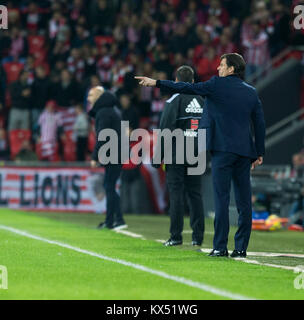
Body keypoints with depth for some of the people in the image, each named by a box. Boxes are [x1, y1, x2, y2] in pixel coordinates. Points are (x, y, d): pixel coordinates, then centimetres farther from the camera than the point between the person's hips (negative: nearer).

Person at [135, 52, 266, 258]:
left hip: (223, 150, -5)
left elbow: (187, 88, -1)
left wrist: (156, 83, 6)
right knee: (244, 200, 5)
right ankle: (241, 248, 5)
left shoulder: (218, 85, -3)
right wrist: (259, 153, 18)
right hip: (244, 151, 5)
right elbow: (260, 123, 13)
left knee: (222, 199, -5)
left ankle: (220, 247, -6)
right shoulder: (251, 92, 13)